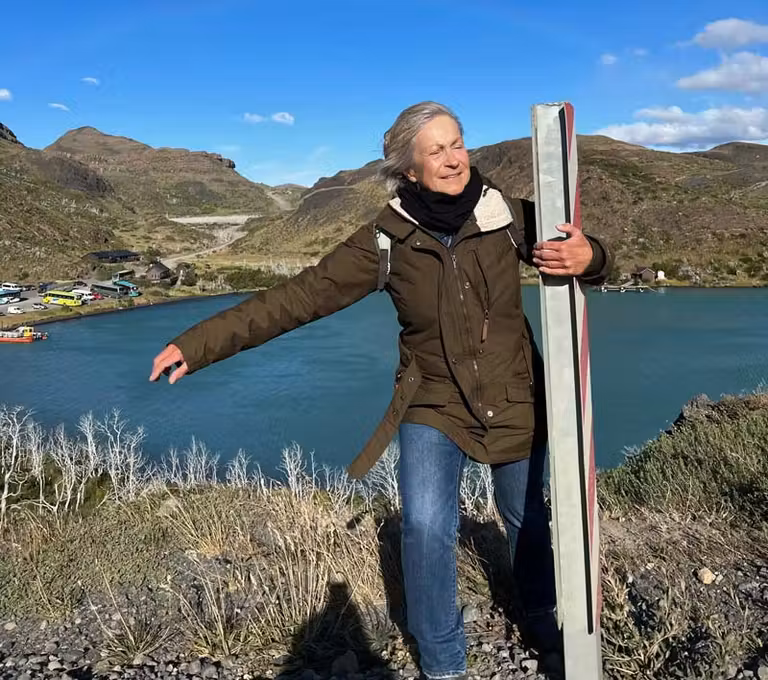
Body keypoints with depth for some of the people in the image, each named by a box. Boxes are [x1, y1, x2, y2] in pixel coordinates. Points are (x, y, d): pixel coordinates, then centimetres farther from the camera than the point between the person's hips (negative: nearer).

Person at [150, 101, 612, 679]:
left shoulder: (509, 217, -12)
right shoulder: (387, 241, -15)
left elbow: (581, 250, -3)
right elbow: (299, 296, -18)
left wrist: (588, 257, -30)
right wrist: (201, 343, -22)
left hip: (515, 402, 2)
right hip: (434, 405, -1)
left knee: (527, 518, 18)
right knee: (426, 527, -16)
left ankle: (544, 620, 50)